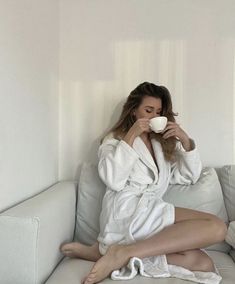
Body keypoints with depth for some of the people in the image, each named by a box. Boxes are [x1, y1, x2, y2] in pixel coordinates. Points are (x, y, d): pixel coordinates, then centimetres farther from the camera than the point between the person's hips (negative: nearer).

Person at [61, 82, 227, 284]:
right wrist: (131, 135, -8)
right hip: (127, 212, -6)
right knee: (216, 227, -19)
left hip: (152, 214, 7)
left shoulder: (164, 143, 25)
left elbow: (190, 176, 18)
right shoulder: (116, 139, 11)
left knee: (203, 263, -18)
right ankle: (124, 252, -22)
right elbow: (113, 181, -8)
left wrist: (186, 141, 5)